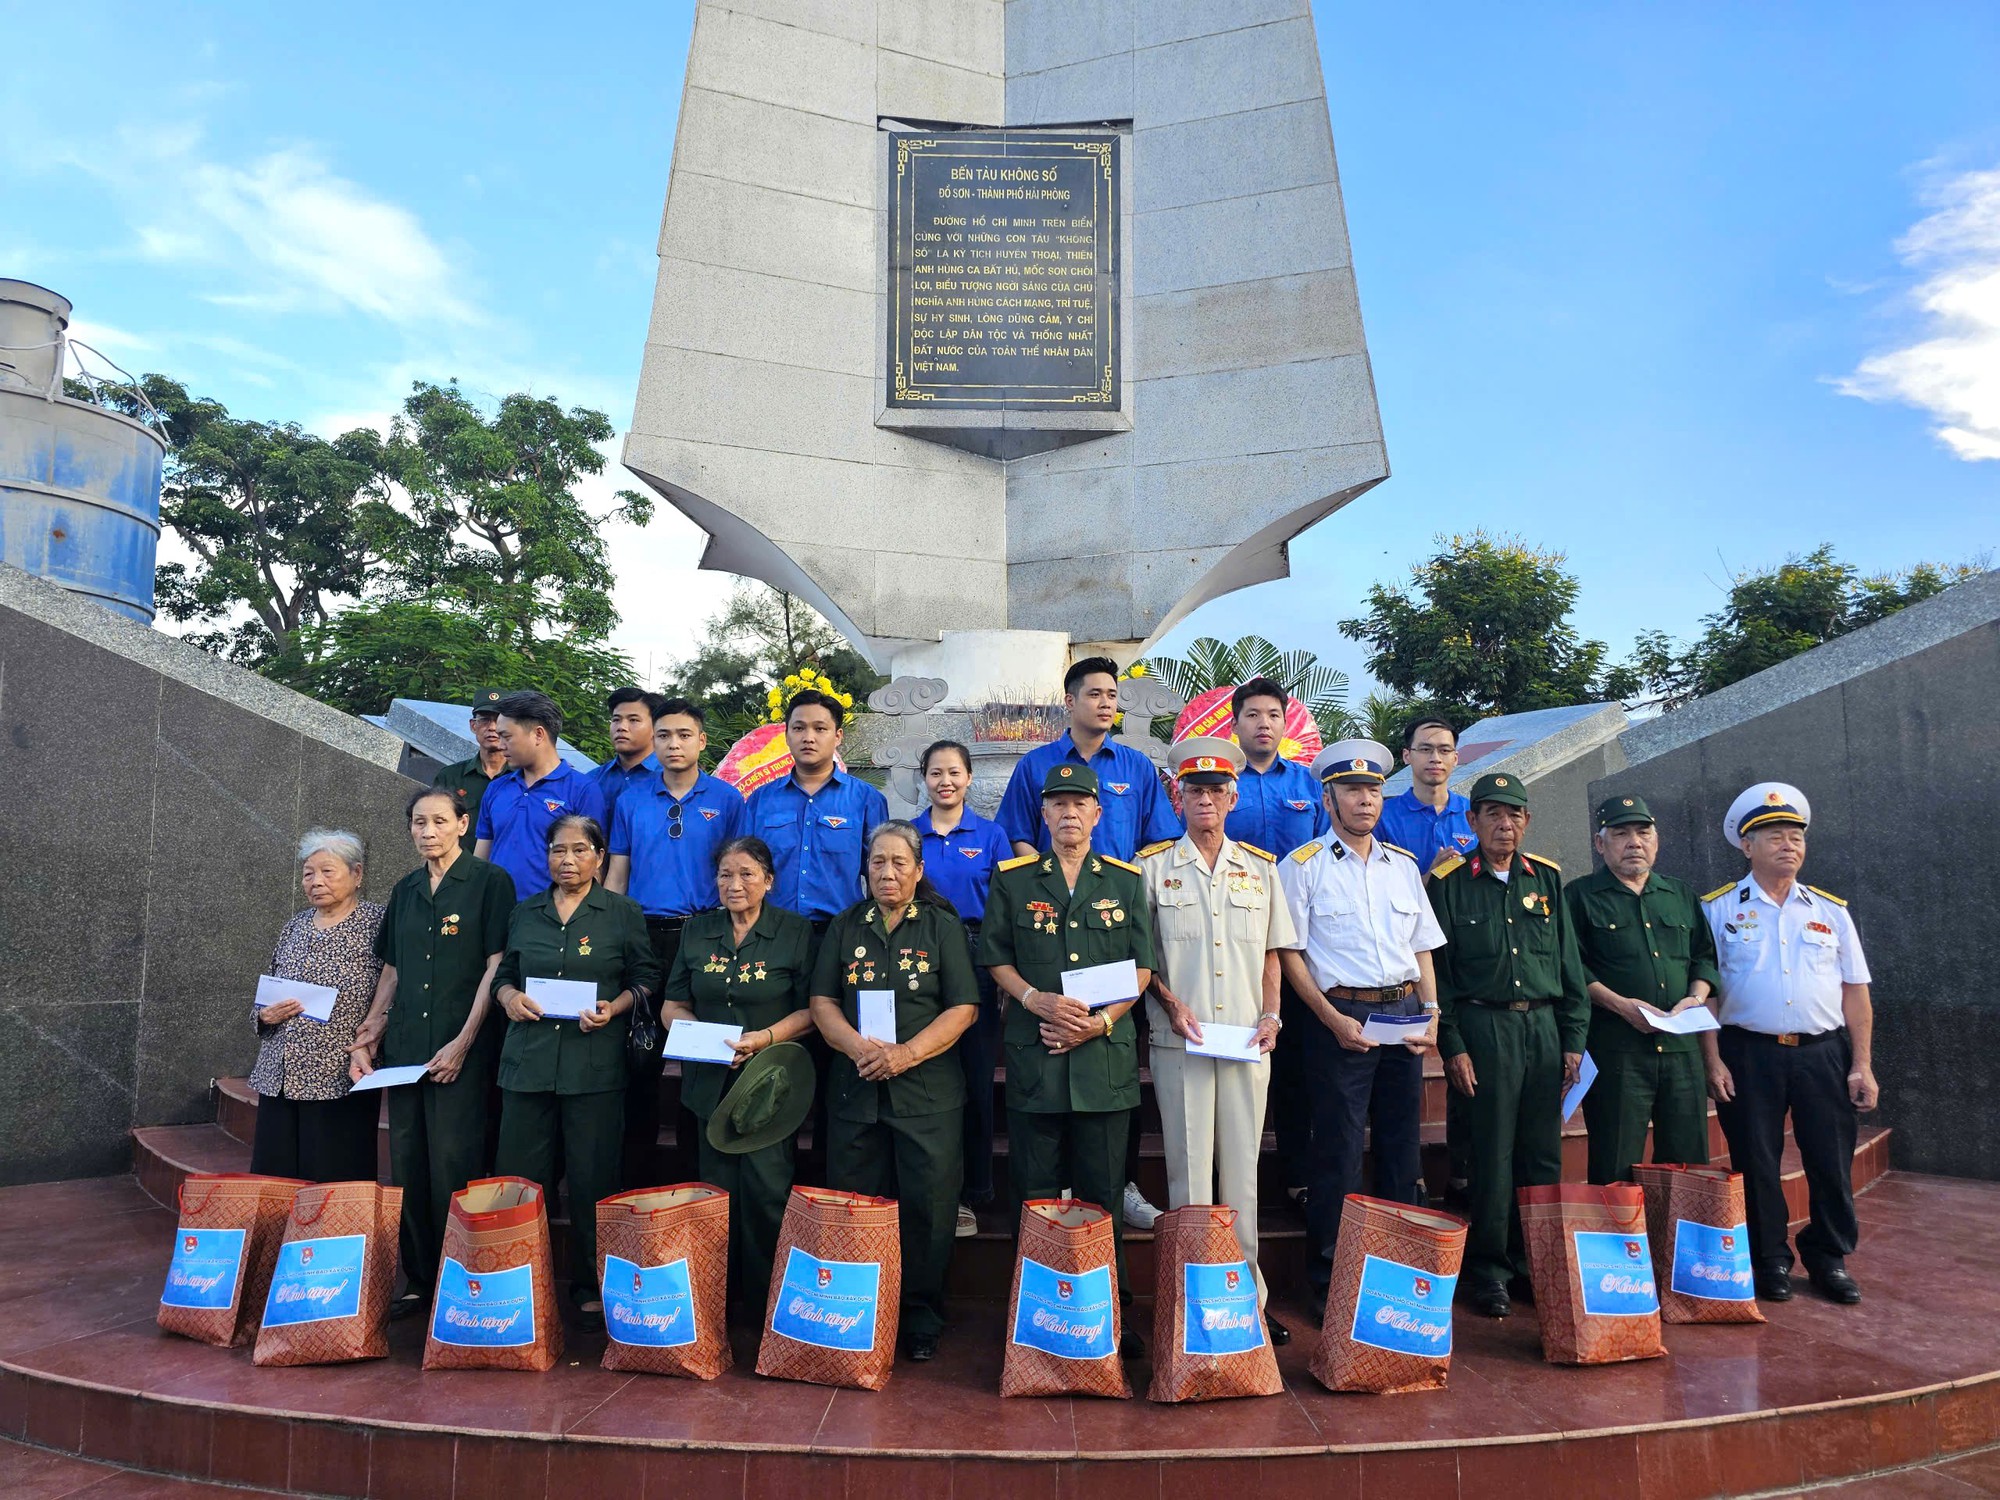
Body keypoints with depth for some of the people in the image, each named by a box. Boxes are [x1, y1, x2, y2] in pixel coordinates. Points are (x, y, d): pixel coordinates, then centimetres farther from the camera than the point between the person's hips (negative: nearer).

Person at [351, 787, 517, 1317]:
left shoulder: (490, 882, -4)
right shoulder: (406, 890, 14)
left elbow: (495, 968, -9)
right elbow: (391, 972, 18)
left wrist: (463, 1043, -14)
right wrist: (366, 1038, 9)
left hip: (463, 1052, -6)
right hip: (404, 1049, 6)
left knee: (454, 1168, -4)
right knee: (408, 1167, 10)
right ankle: (420, 1281, 22)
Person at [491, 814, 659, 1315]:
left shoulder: (624, 913, 4)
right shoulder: (525, 913, 13)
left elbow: (645, 978, 4)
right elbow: (503, 973, 19)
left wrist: (613, 1008, -13)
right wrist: (509, 997, -2)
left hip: (595, 1064, -3)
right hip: (528, 1060, 3)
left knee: (592, 1180, 3)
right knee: (519, 1178, 6)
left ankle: (591, 1287, 16)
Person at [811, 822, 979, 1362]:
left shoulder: (942, 926, 3)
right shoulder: (845, 927, 12)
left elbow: (963, 1008, -3)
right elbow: (823, 1002, 6)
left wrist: (906, 1053, -15)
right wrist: (858, 1046, -13)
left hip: (927, 1090, -2)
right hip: (855, 1088, 2)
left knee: (927, 1206, 0)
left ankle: (922, 1317, 14)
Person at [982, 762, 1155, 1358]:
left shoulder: (1126, 881, 9)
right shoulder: (1012, 879, 7)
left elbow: (1142, 967, 6)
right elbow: (995, 957, 6)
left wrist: (1102, 1020, -7)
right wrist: (1037, 1000, -10)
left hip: (1106, 1054, 0)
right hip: (1033, 1052, 0)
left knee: (1103, 1191, 6)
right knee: (1035, 1191, 5)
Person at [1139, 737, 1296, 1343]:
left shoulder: (1260, 868, 11)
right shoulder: (1153, 866, 3)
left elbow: (1272, 952, 14)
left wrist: (1271, 1015, 1)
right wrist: (1171, 1002, -9)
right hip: (1179, 1040, -2)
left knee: (1243, 1169, 8)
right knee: (1189, 1169, 1)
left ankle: (1248, 1295, 18)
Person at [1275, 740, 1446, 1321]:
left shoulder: (1403, 865, 13)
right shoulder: (1303, 866, -2)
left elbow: (1423, 947, 16)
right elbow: (1290, 953, -4)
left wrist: (1430, 1013, 2)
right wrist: (1333, 1019, -12)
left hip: (1404, 1017, 5)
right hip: (1340, 1018, -5)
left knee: (1402, 1148, 11)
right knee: (1338, 1153, -1)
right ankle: (1330, 1283, 11)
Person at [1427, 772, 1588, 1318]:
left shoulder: (1547, 879, 10)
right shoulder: (1447, 882, -2)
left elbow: (1568, 963, 12)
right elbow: (1436, 970, -3)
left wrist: (1574, 1039, 7)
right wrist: (1452, 1046, -9)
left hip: (1544, 1026, 4)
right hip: (1483, 1028, -4)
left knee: (1543, 1155, 9)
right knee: (1491, 1155, 0)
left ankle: (1539, 1266, 22)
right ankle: (1487, 1271, 13)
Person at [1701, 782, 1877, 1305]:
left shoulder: (1830, 911, 10)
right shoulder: (1718, 909, 1)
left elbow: (1855, 991, 8)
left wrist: (1862, 1065, 1)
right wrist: (1713, 1060, -8)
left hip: (1824, 1054, 2)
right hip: (1749, 1055, -2)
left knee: (1832, 1164, 7)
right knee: (1756, 1165, 5)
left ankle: (1829, 1259, 26)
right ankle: (1769, 1261, 20)